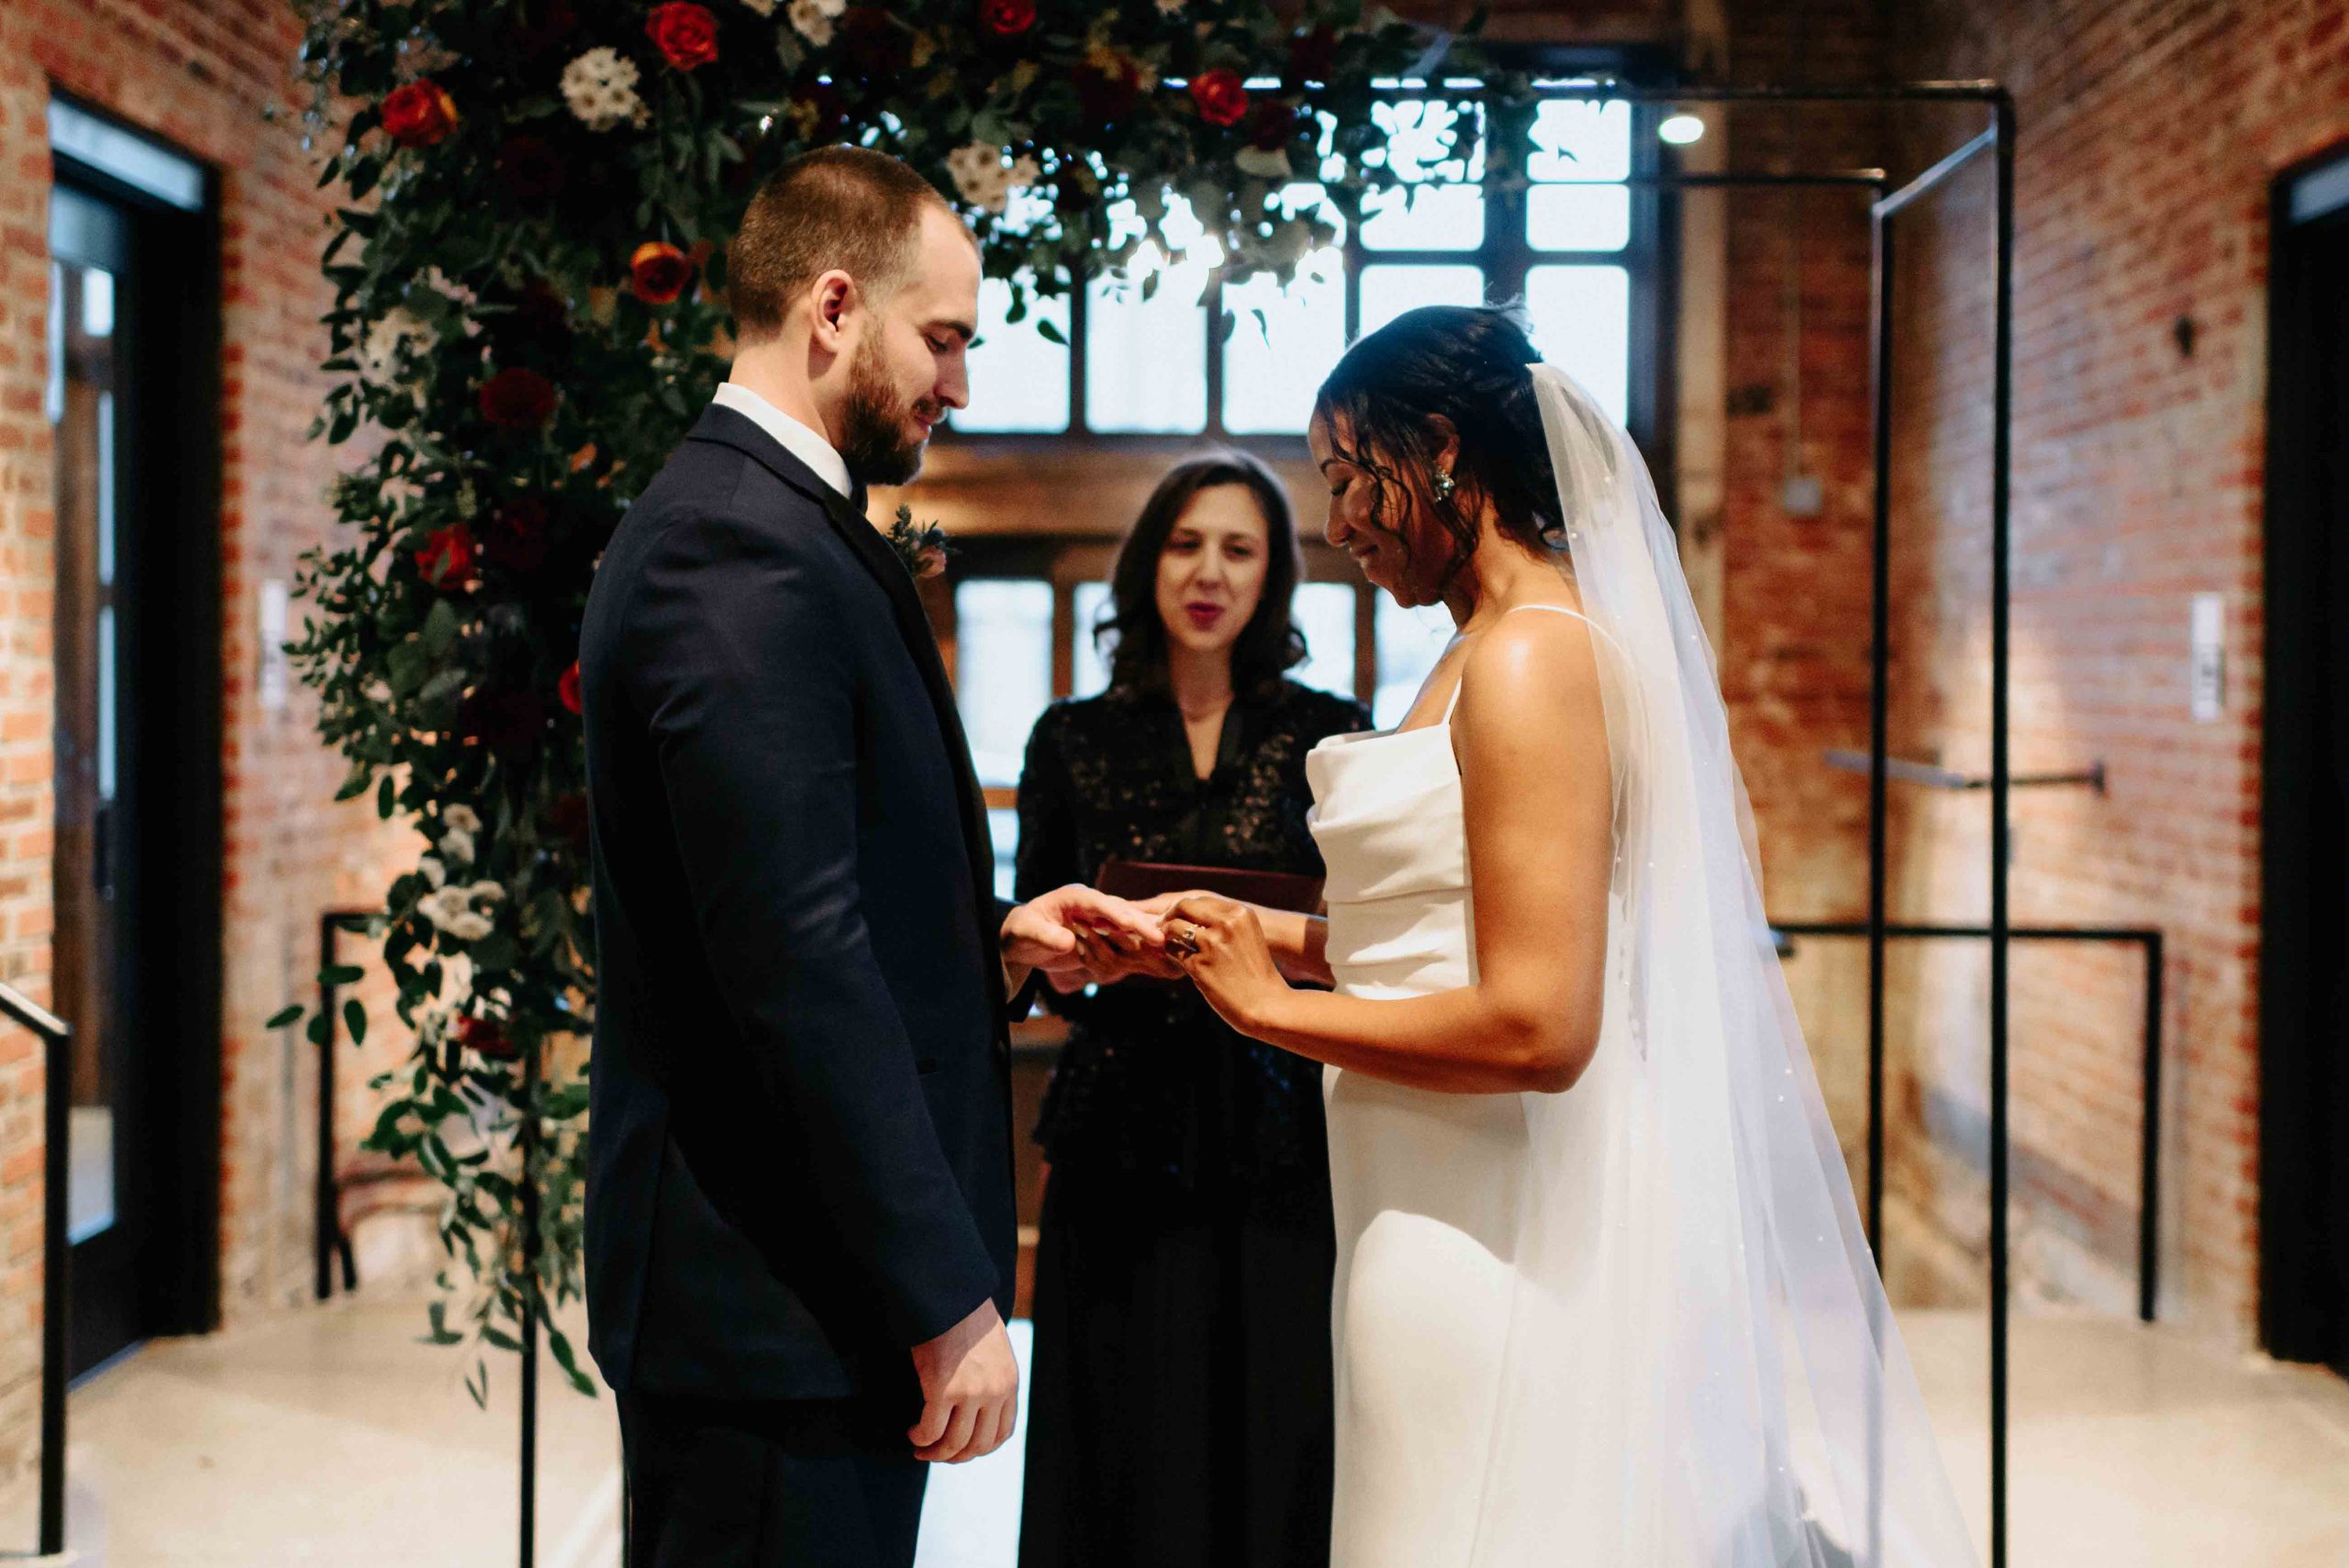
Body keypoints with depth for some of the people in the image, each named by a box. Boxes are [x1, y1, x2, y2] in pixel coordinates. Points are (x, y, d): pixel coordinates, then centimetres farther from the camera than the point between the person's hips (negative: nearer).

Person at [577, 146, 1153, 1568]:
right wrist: (947, 1300, -21)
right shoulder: (744, 553, -18)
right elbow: (797, 968, -24)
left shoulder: (736, 525, 15)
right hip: (782, 1312, -11)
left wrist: (992, 942, 7)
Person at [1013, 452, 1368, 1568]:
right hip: (1125, 1143, 1)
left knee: (1281, 1451, -2)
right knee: (1131, 1462, 0)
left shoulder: (1330, 735, 7)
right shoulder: (1074, 741, 9)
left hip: (1282, 1147, 0)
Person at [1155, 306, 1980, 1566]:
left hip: (1498, 1258, -10)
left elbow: (1535, 1027, -23)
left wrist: (1270, 1002, -12)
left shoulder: (1527, 658, -17)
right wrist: (1287, 936, 11)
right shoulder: (1588, 635, 13)